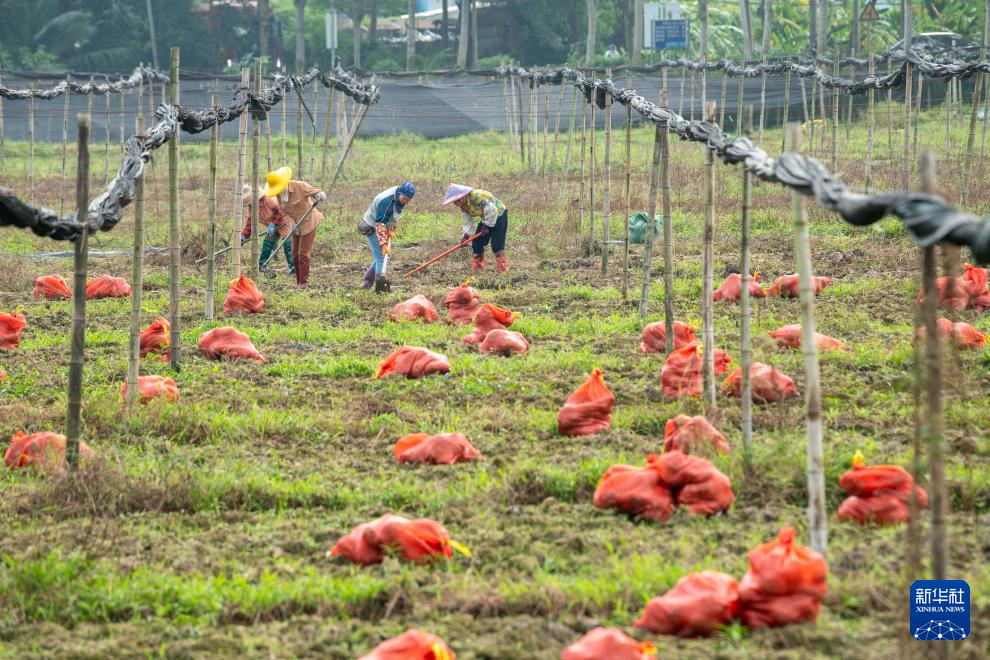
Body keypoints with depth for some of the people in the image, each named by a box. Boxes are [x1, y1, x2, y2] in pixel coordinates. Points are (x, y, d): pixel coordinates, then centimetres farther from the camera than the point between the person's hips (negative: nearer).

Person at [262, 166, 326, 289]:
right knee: (295, 254, 8)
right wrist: (292, 224, -18)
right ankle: (299, 282, 17)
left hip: (308, 222, -7)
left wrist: (320, 195, -48)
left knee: (303, 253, -6)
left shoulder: (299, 186, -22)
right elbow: (285, 213, 0)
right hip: (296, 225, 7)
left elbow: (318, 193, -23)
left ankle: (303, 283, 1)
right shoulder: (279, 194, -3)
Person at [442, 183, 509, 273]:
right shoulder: (463, 206, -3)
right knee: (477, 242, 6)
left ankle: (502, 268, -14)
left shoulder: (477, 196, -32)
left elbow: (491, 210, -30)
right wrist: (467, 235, -13)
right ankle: (478, 268, 14)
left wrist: (487, 225, -23)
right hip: (486, 219, 9)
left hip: (498, 215, -9)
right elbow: (467, 221, 1)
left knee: (497, 244, -17)